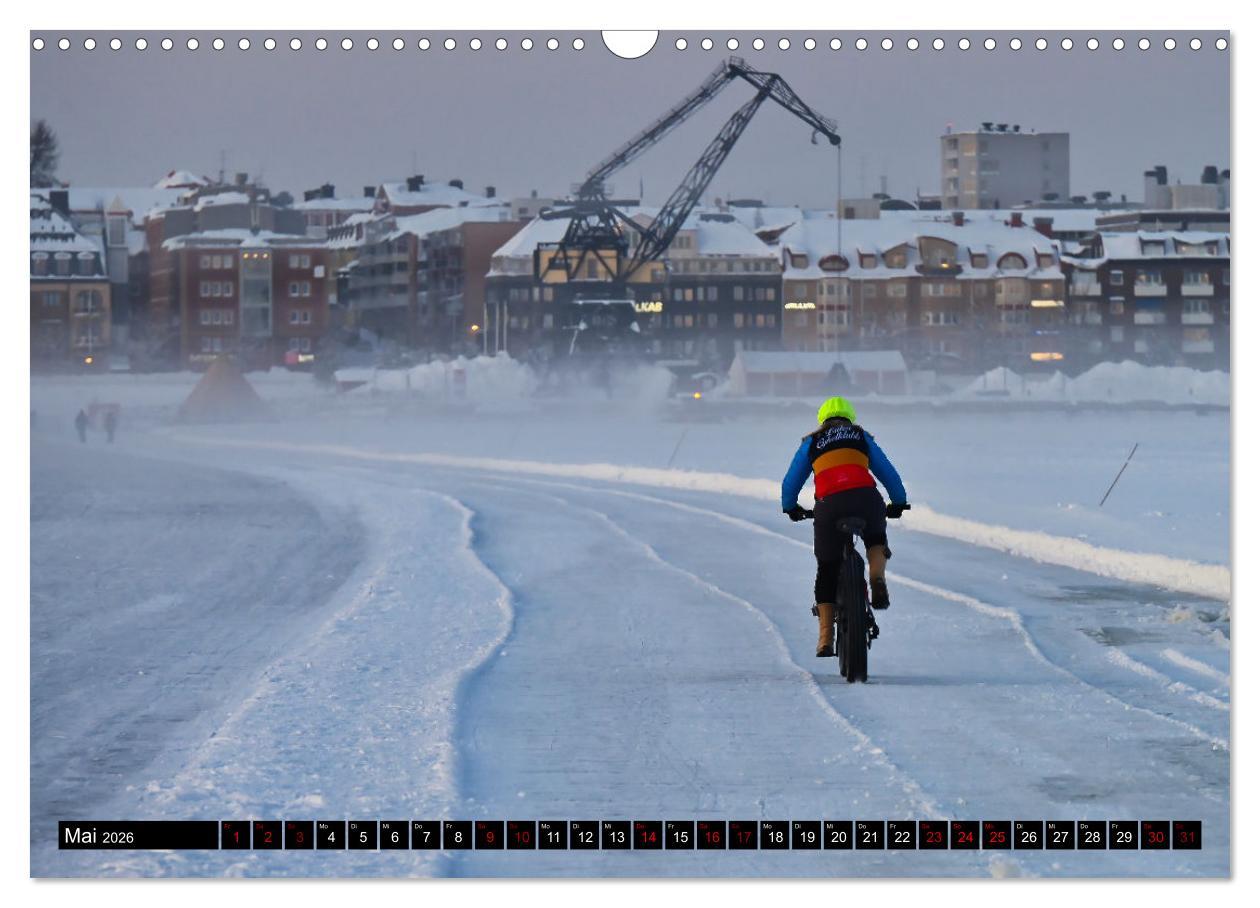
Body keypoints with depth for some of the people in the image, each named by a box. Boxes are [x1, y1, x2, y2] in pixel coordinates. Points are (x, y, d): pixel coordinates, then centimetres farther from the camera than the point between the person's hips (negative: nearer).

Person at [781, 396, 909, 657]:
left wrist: (790, 508, 44)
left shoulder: (811, 443, 24)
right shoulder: (862, 437, 25)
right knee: (876, 539, 32)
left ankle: (826, 639, 8)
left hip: (829, 506, 0)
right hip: (866, 500, 0)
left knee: (827, 572, 12)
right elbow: (889, 474, 25)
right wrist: (898, 503, 39)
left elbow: (790, 483, 26)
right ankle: (877, 579, 0)